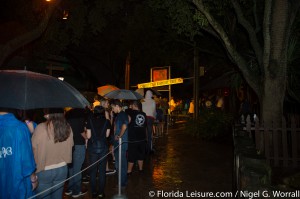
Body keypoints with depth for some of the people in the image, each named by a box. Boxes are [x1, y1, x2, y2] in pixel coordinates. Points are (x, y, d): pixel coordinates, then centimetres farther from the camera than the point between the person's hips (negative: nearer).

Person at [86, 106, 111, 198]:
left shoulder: (90, 120, -2)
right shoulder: (107, 121, -2)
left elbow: (88, 136, -3)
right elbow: (107, 135, 0)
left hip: (92, 147, 0)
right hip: (103, 147, 0)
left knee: (92, 170, 12)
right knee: (102, 170, 8)